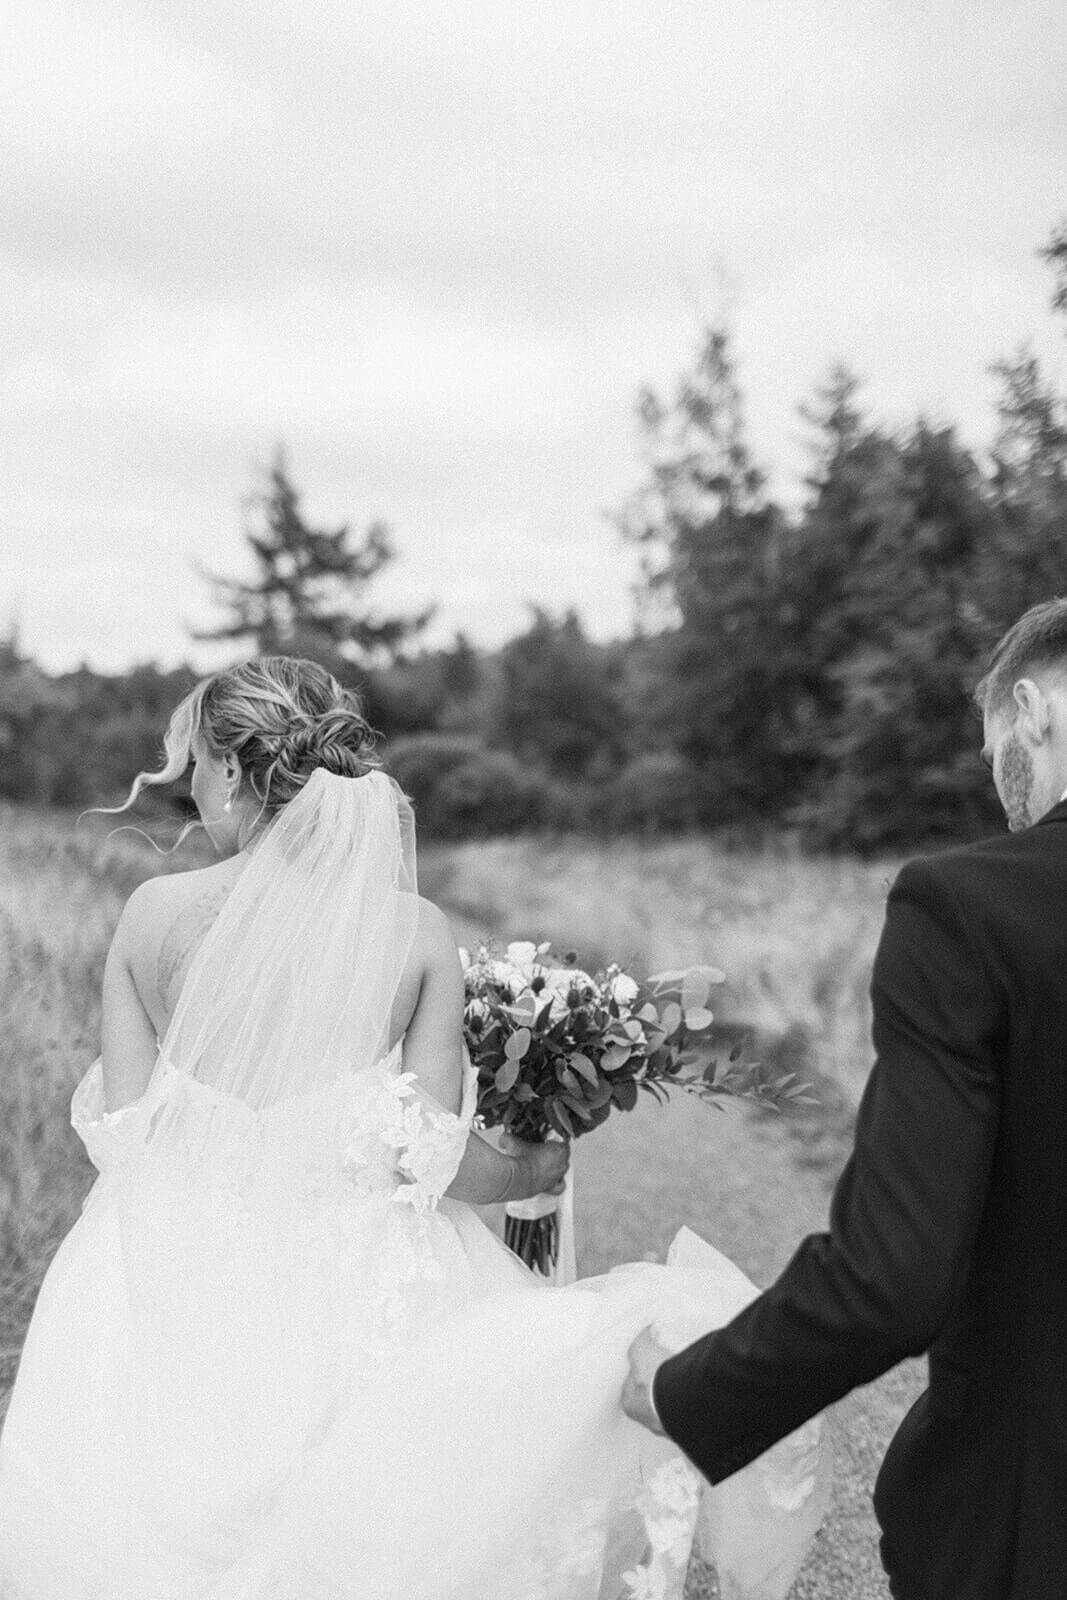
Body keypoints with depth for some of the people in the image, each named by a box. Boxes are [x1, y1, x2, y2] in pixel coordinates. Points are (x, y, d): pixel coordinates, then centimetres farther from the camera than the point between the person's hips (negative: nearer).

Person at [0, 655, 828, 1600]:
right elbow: (429, 1156, -12)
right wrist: (531, 1172, 8)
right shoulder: (414, 929, -10)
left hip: (170, 1282, 3)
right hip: (344, 1294, -3)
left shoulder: (154, 912, -7)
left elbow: (119, 1127, -2)